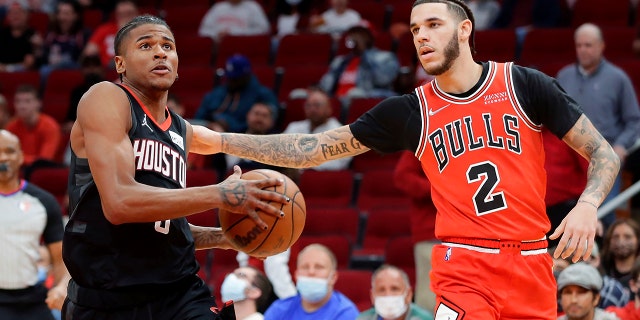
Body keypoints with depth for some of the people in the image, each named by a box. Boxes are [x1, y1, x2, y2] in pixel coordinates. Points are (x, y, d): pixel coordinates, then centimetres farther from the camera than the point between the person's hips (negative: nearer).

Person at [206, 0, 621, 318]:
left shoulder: (524, 85, 2)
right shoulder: (409, 113, 6)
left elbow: (603, 154, 5)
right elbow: (312, 150, 8)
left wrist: (588, 206, -16)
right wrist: (219, 140, 2)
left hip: (531, 265, 0)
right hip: (465, 267, 0)